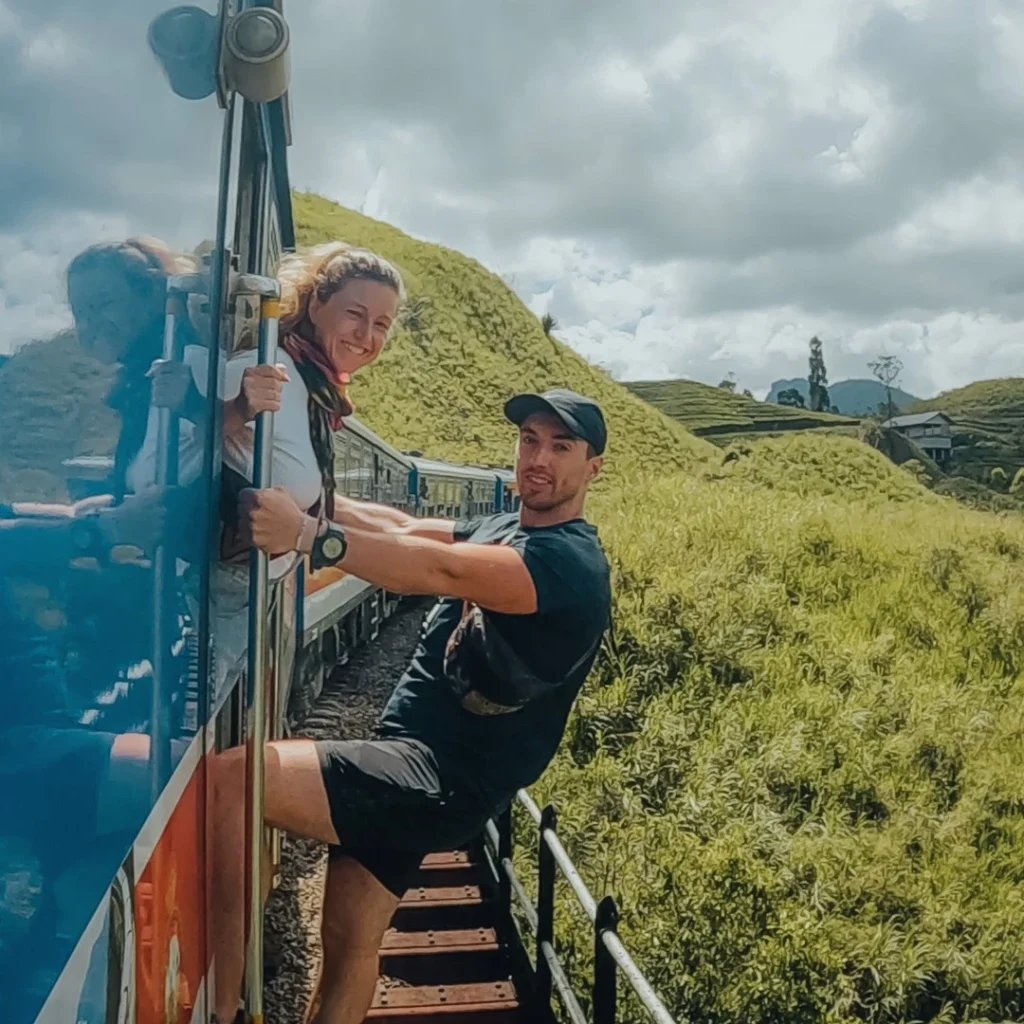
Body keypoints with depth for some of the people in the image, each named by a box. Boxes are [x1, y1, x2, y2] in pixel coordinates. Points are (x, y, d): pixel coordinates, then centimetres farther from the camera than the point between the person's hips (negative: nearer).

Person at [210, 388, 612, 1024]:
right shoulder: (502, 529, 16)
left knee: (227, 779, -20)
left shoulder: (573, 563, -15)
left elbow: (442, 571, -30)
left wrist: (307, 535, -38)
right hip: (407, 764, 9)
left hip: (441, 784, -9)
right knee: (350, 940, 17)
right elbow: (402, 528, 7)